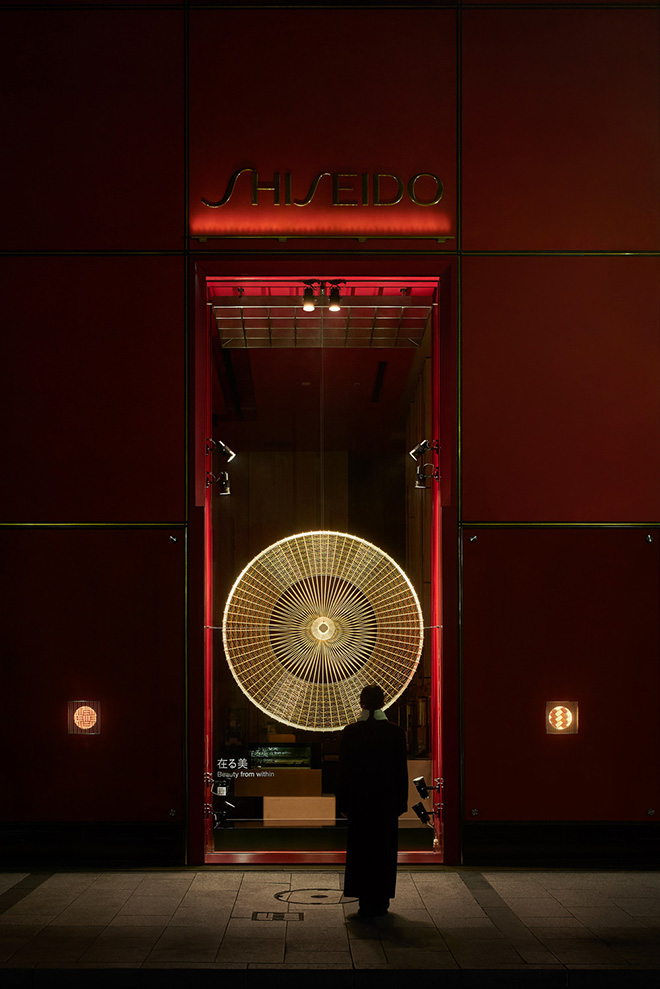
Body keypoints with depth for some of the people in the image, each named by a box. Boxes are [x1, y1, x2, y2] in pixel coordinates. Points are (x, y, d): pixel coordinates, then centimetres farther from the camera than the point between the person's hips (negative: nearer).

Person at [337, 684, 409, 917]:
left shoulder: (350, 732, -5)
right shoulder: (395, 732, -4)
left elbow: (344, 770, -2)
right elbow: (402, 770, -2)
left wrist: (343, 803, 5)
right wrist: (401, 802, 6)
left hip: (358, 800, 0)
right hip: (387, 799, 0)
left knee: (360, 848, 6)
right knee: (384, 848, 9)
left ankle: (367, 901, 4)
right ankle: (381, 901, 12)